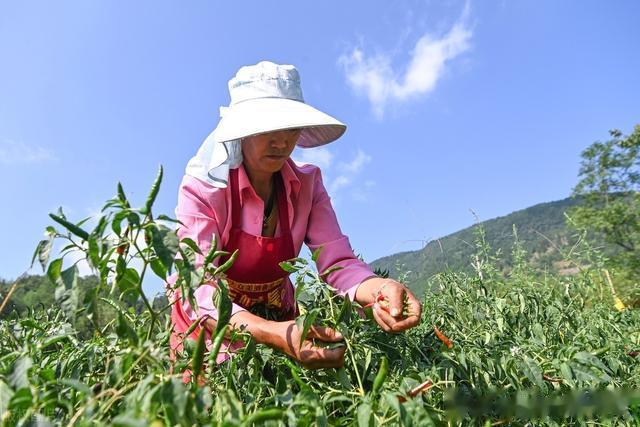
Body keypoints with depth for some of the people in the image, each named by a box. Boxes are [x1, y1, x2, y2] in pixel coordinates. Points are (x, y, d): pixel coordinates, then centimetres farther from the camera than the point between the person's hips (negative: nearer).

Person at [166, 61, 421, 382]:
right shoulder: (202, 188, -23)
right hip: (211, 317, -2)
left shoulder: (307, 183, -14)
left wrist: (379, 289, -44)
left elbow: (338, 262, -20)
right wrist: (272, 333, -52)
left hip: (277, 313, 3)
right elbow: (198, 287, -33)